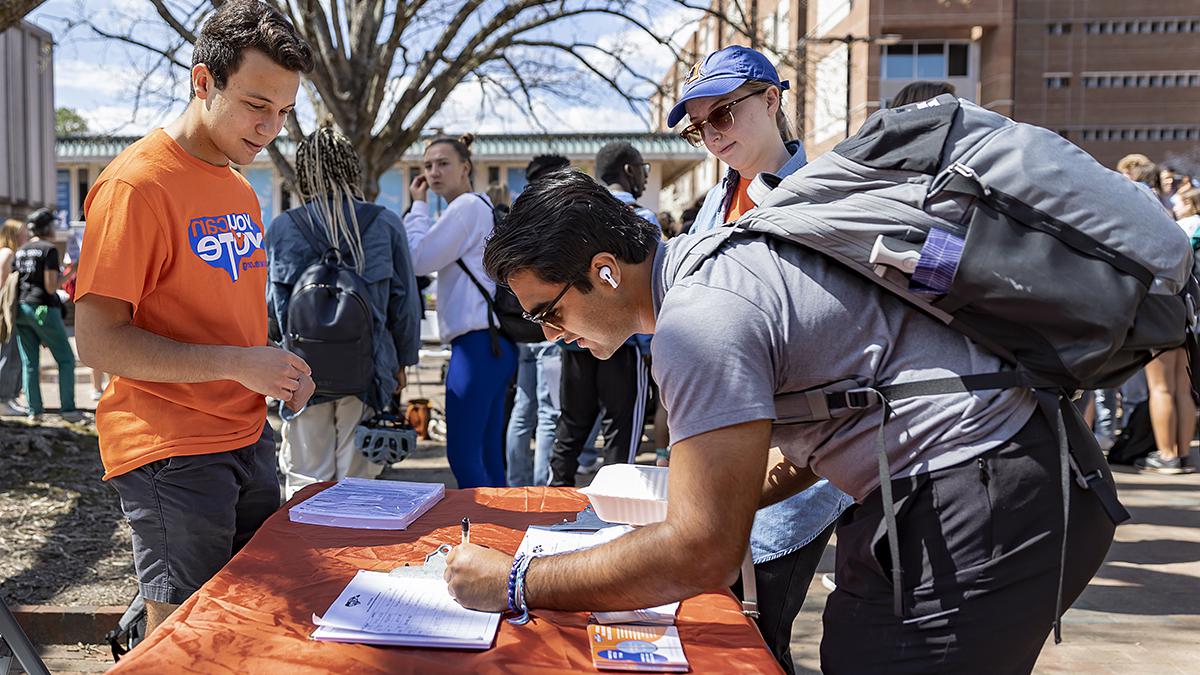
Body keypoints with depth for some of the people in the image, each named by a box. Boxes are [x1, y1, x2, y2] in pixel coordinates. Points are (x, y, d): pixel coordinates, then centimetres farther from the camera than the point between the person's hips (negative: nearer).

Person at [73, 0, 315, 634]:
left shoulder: (239, 189, 13)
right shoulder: (136, 184, -13)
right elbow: (97, 341, -17)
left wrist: (278, 368, 3)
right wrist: (237, 363, -22)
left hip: (247, 438, 8)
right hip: (172, 455, -8)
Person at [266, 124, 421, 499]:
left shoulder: (281, 227, -2)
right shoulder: (385, 223, -3)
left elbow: (270, 303, 3)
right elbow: (406, 302, 2)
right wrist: (402, 361, 14)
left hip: (302, 372, 0)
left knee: (304, 485, 10)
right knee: (357, 483, 9)